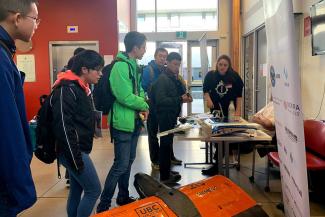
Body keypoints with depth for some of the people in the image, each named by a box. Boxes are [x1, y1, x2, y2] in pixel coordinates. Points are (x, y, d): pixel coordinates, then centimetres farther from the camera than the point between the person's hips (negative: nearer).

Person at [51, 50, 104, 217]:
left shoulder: (82, 88, 12)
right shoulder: (66, 90, -19)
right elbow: (63, 128, -23)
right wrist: (76, 159, -21)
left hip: (79, 150, 9)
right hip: (72, 152, -9)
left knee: (77, 189, 17)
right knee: (94, 190, -2)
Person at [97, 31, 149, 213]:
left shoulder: (134, 66, 11)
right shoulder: (120, 66, -19)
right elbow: (125, 97, -24)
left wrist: (142, 107, -2)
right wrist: (144, 105, -9)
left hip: (135, 121, 10)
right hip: (123, 123, -9)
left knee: (128, 161, 17)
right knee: (121, 165, -4)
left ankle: (123, 197, 33)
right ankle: (103, 205, 10)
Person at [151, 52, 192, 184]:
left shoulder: (175, 78, 13)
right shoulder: (163, 79, -15)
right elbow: (160, 100, -24)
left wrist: (186, 97, 3)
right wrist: (180, 99, -25)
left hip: (172, 116, 9)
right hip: (165, 116, -9)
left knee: (167, 143, 17)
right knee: (165, 144, -2)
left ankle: (166, 171, 29)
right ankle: (165, 176, 8)